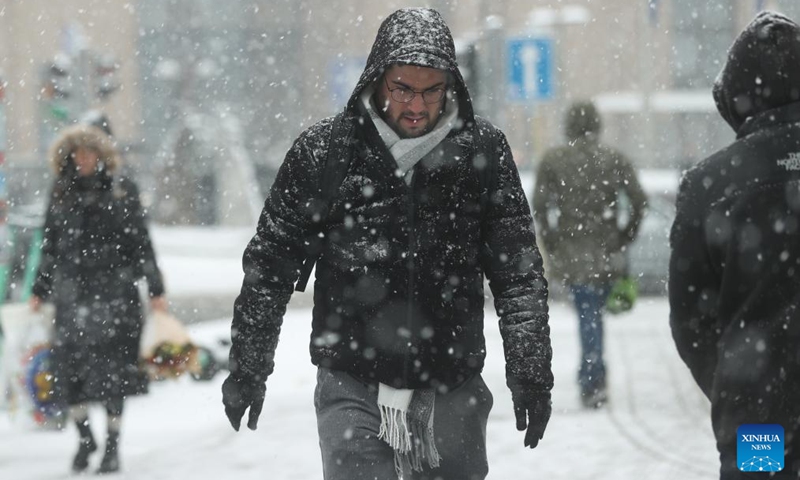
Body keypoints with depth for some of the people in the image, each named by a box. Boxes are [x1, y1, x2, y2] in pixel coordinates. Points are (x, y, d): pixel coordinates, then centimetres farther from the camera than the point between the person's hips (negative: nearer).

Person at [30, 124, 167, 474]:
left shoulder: (122, 191, 3)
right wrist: (40, 290, 13)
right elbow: (50, 247, 16)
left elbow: (141, 242, 5)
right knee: (71, 365, -4)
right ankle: (84, 438, 14)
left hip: (115, 290, -2)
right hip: (72, 290, 2)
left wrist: (155, 288, 2)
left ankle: (112, 445, 6)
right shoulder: (61, 195, 10)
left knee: (112, 368, -4)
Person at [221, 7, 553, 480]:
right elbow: (270, 263, 6)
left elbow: (520, 273, 5)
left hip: (453, 394, 2)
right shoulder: (324, 151, -3)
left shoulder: (483, 153, 1)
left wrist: (531, 373, -1)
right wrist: (247, 367, 7)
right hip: (352, 389, -2)